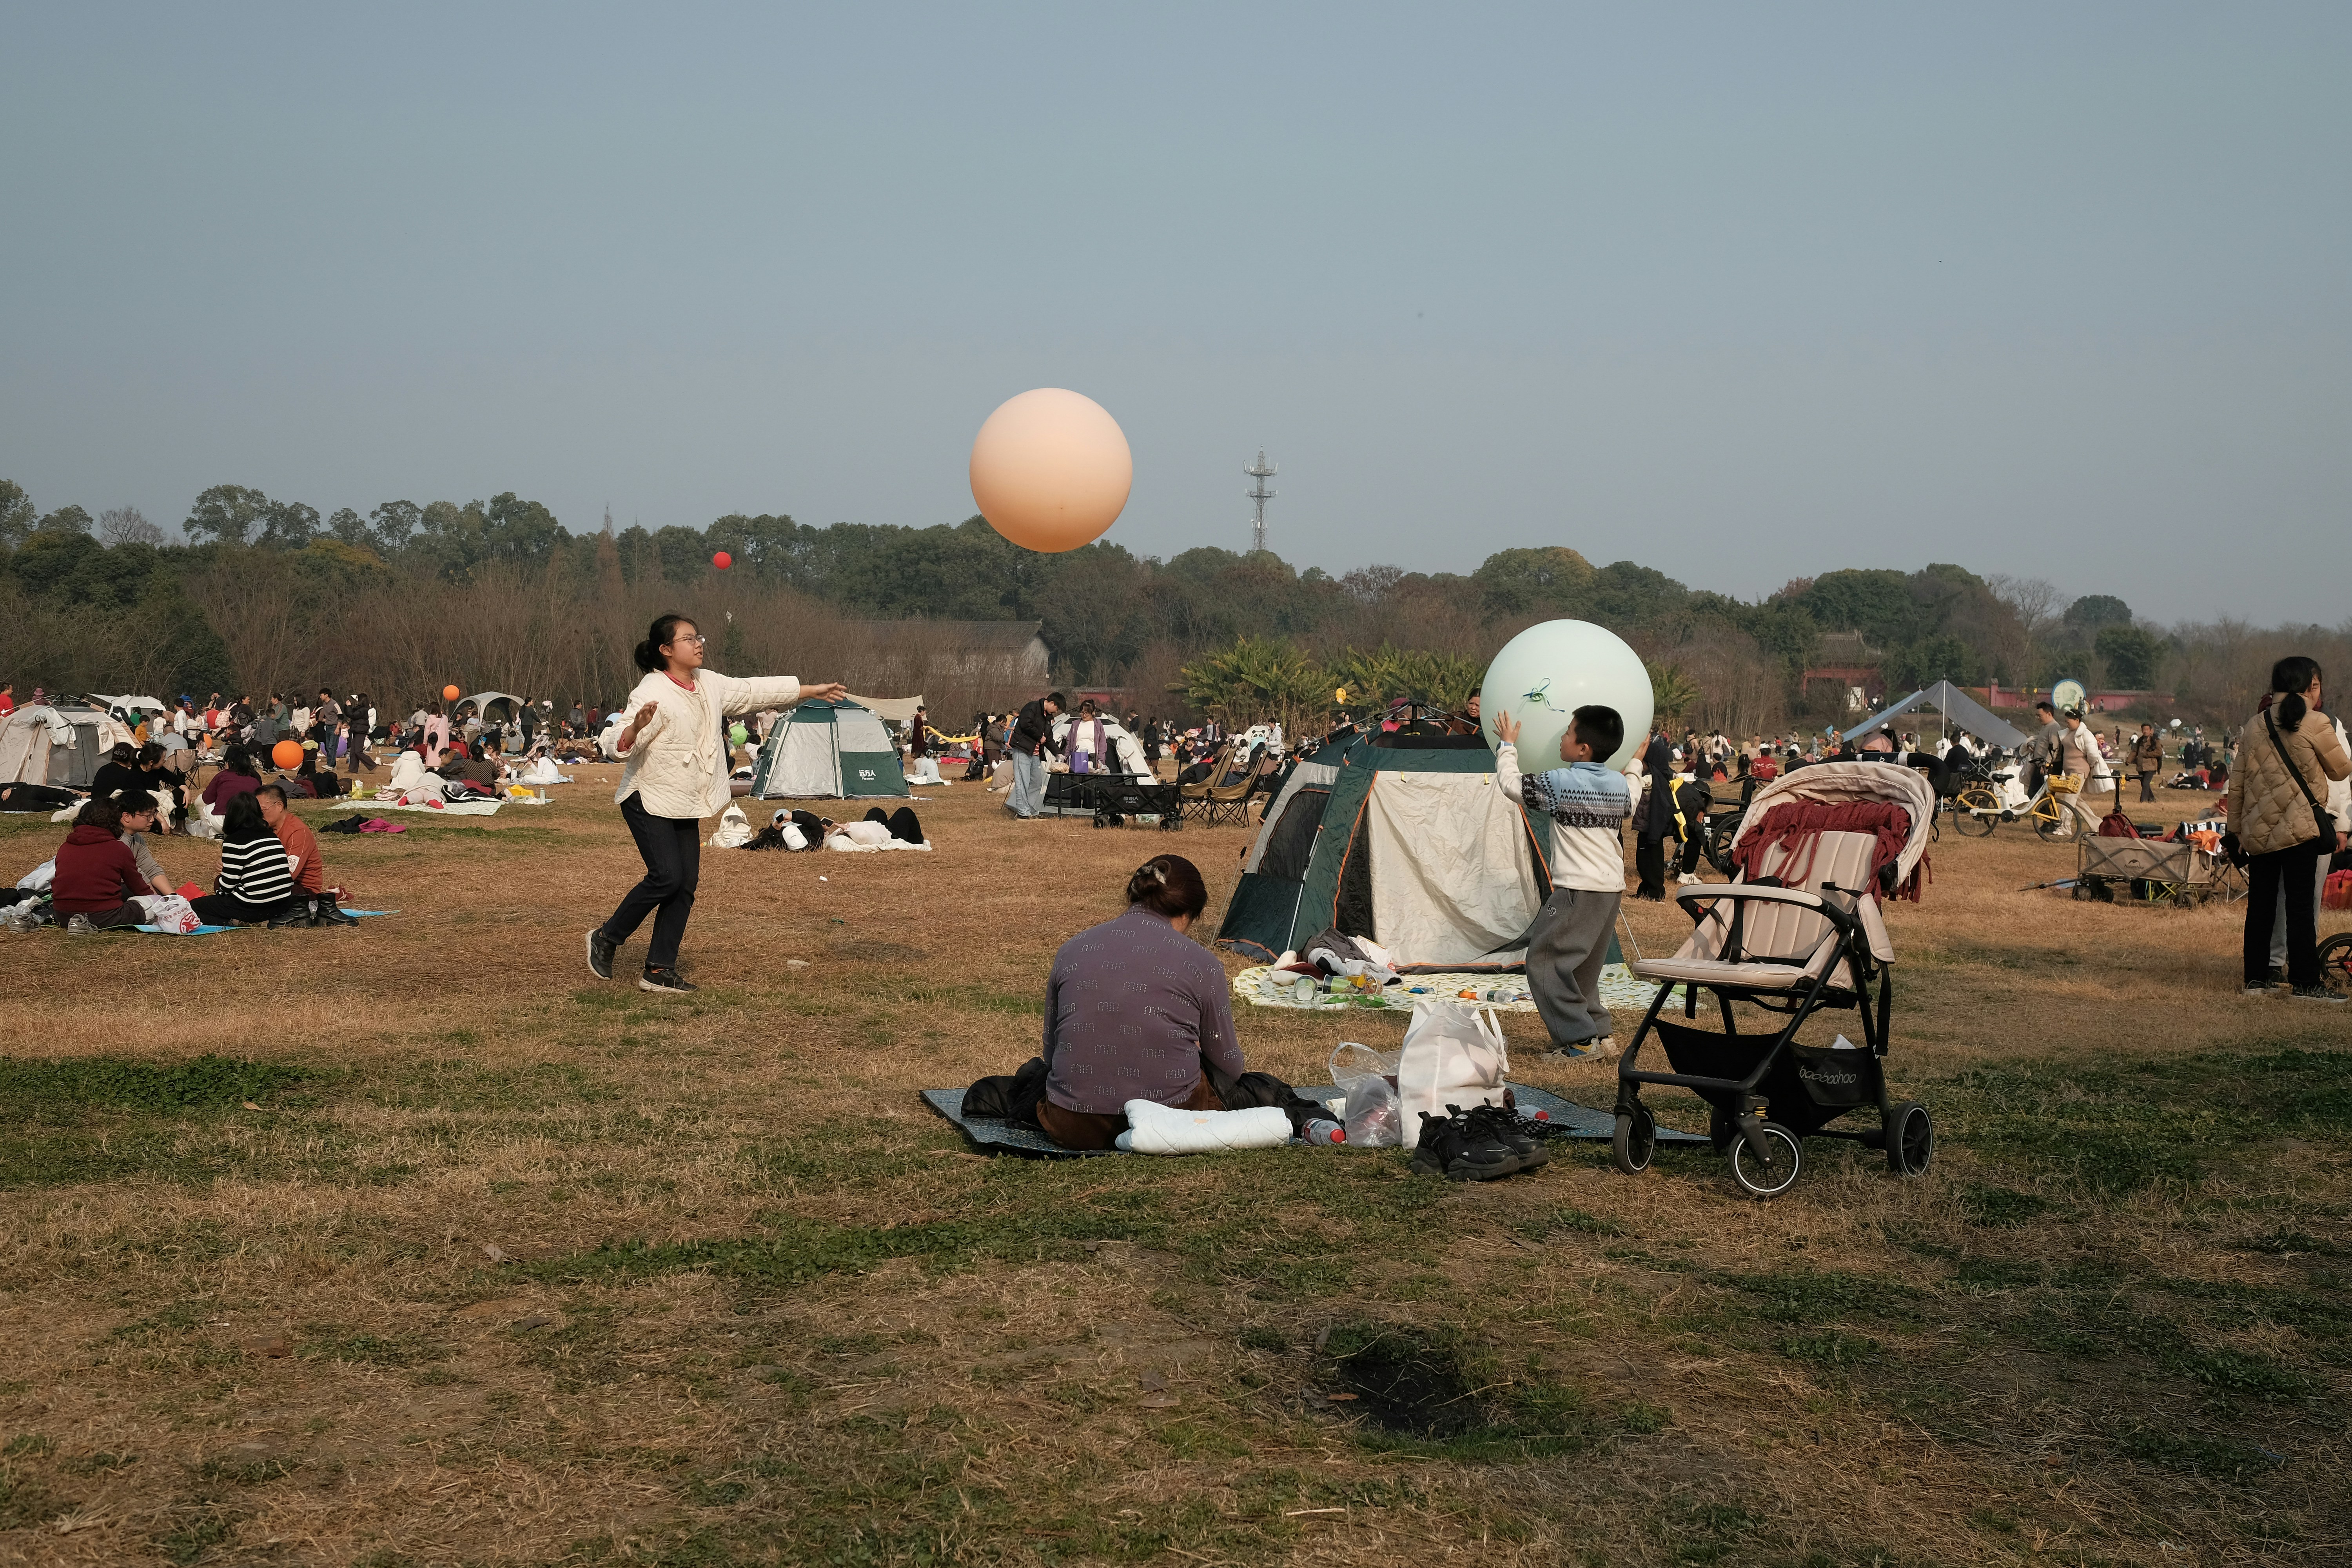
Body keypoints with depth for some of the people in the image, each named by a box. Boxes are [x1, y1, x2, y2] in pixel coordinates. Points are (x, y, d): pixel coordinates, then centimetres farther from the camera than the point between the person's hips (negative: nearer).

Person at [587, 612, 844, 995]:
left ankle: (659, 970, 6)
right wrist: (637, 726, -49)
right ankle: (606, 939, 3)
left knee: (686, 885, 1)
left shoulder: (709, 684, 4)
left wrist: (813, 691, 22)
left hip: (686, 805, 8)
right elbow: (621, 747, -26)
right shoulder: (653, 693, -18)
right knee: (667, 876, -18)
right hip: (649, 800, -8)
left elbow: (755, 691, 16)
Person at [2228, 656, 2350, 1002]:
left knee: (2260, 906, 11)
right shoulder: (2316, 724, -7)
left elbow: (2237, 782, 11)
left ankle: (2255, 979, 14)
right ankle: (2305, 984, -1)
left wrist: (2237, 828, 18)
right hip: (2300, 830, -5)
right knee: (2301, 907, -2)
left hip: (2258, 830, 5)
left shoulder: (2254, 725, 8)